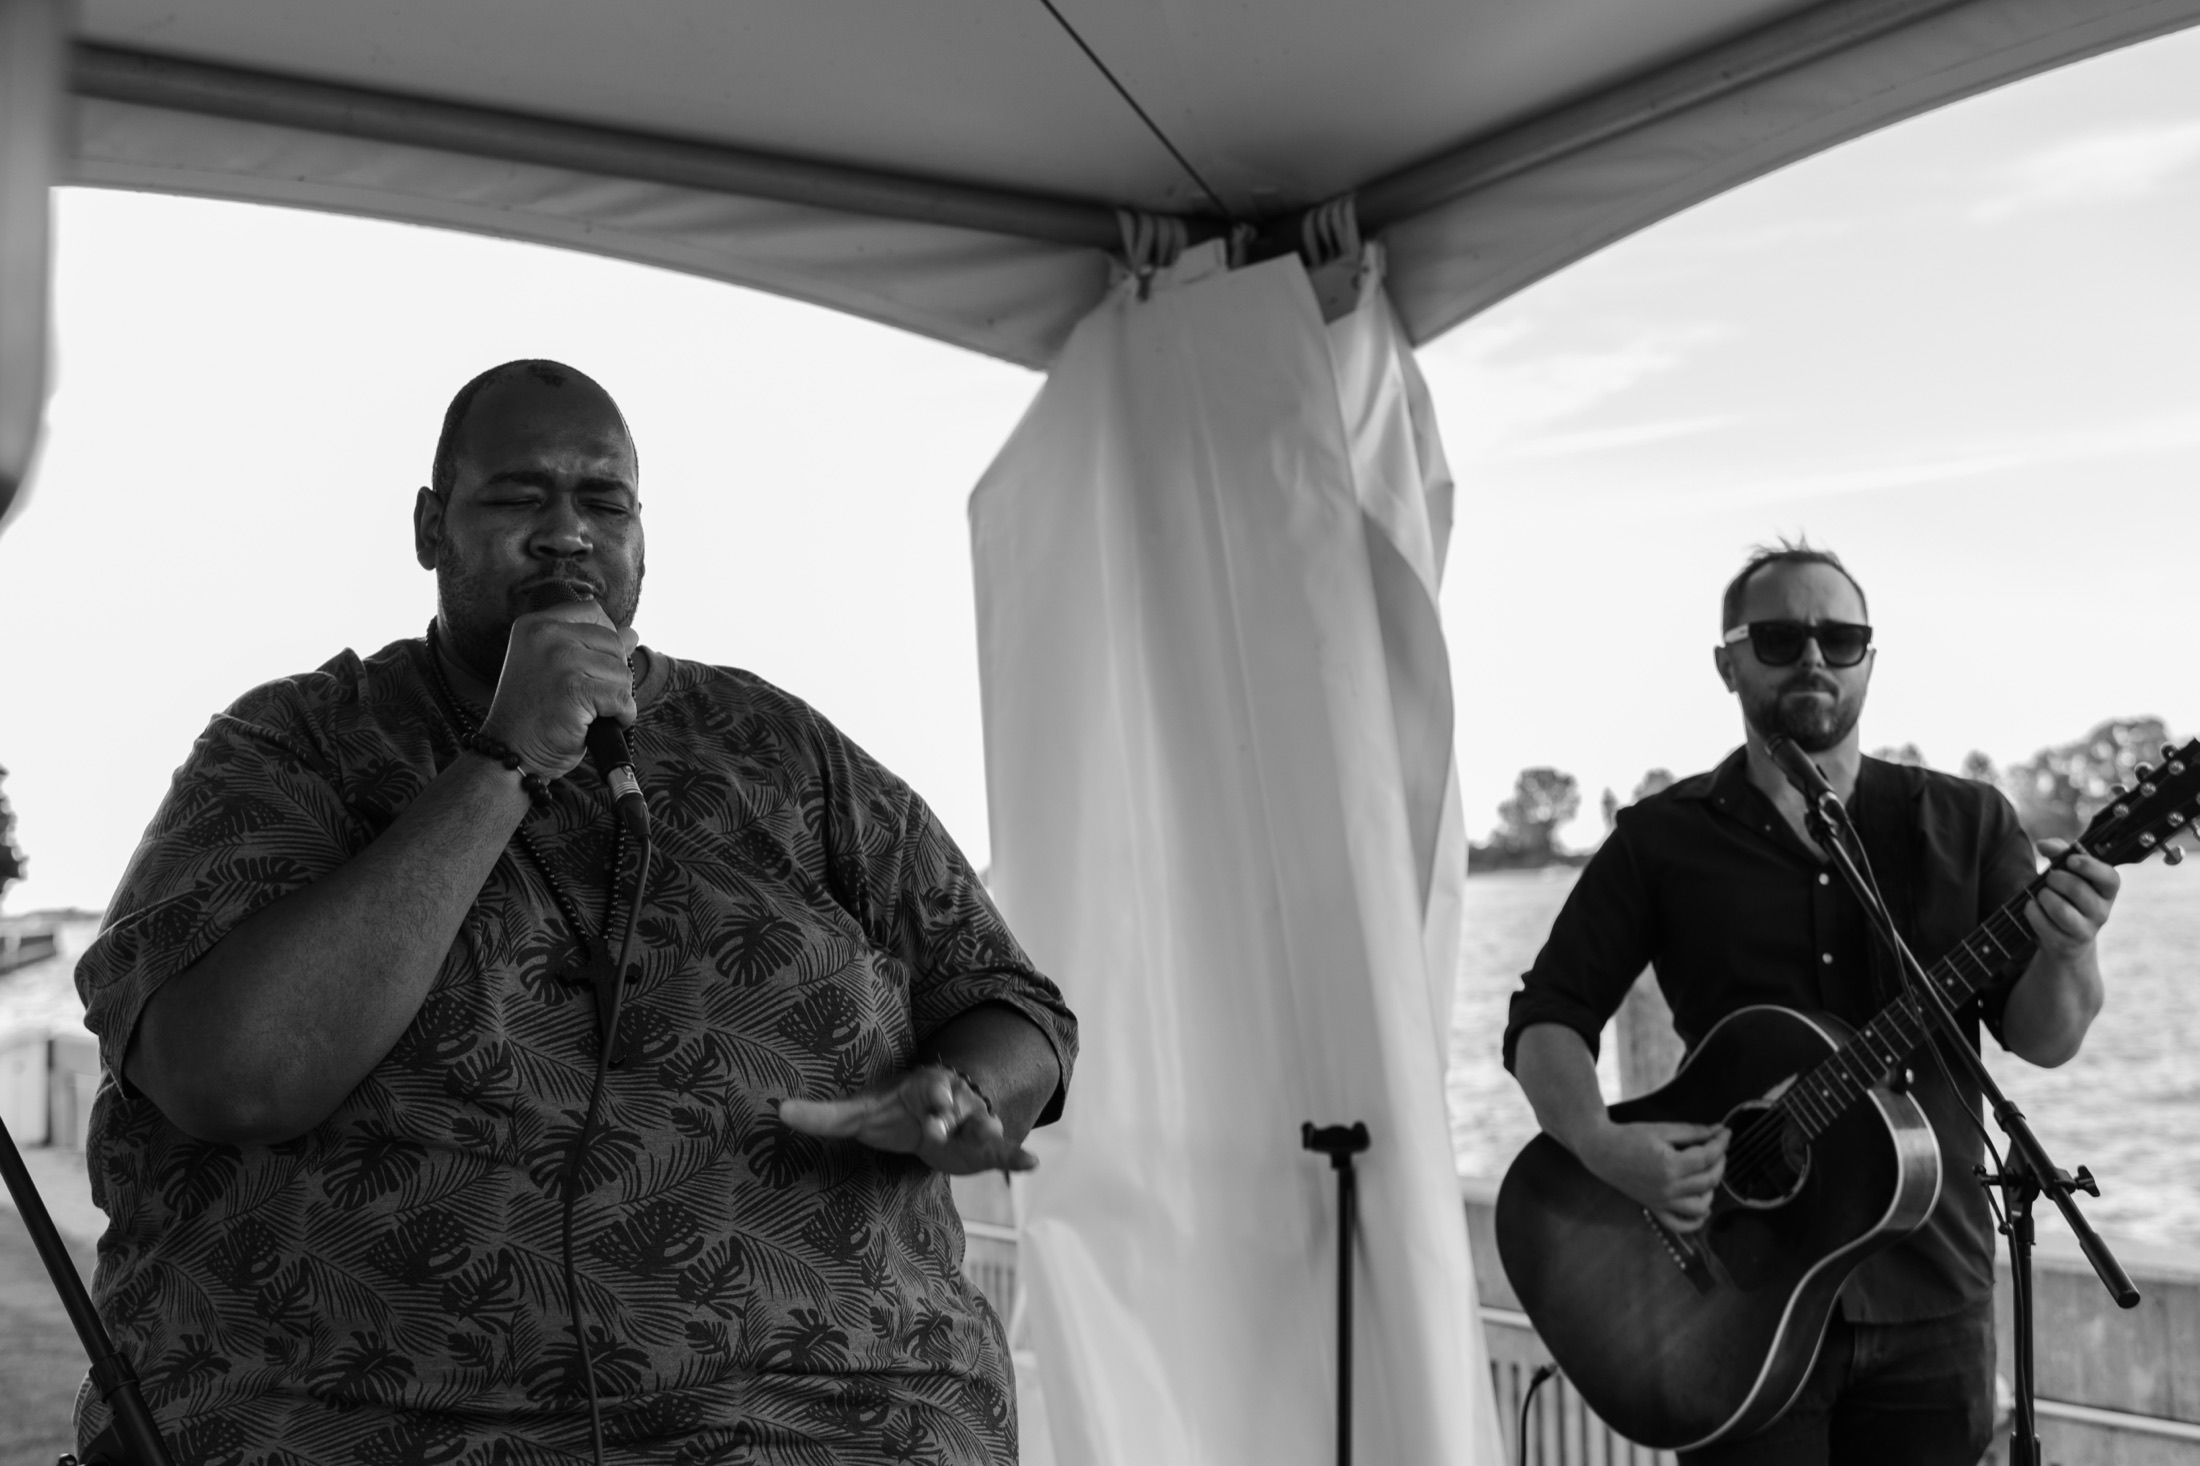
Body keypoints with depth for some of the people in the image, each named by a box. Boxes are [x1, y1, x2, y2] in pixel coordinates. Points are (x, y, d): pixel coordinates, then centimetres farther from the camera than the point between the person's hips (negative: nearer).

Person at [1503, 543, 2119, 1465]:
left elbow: (2042, 1037, 0)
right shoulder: (1661, 840, 1)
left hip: (1927, 1294, 2)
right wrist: (1603, 1146, -19)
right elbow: (1546, 1018, -1)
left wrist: (2066, 952, -22)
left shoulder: (1964, 824, 5)